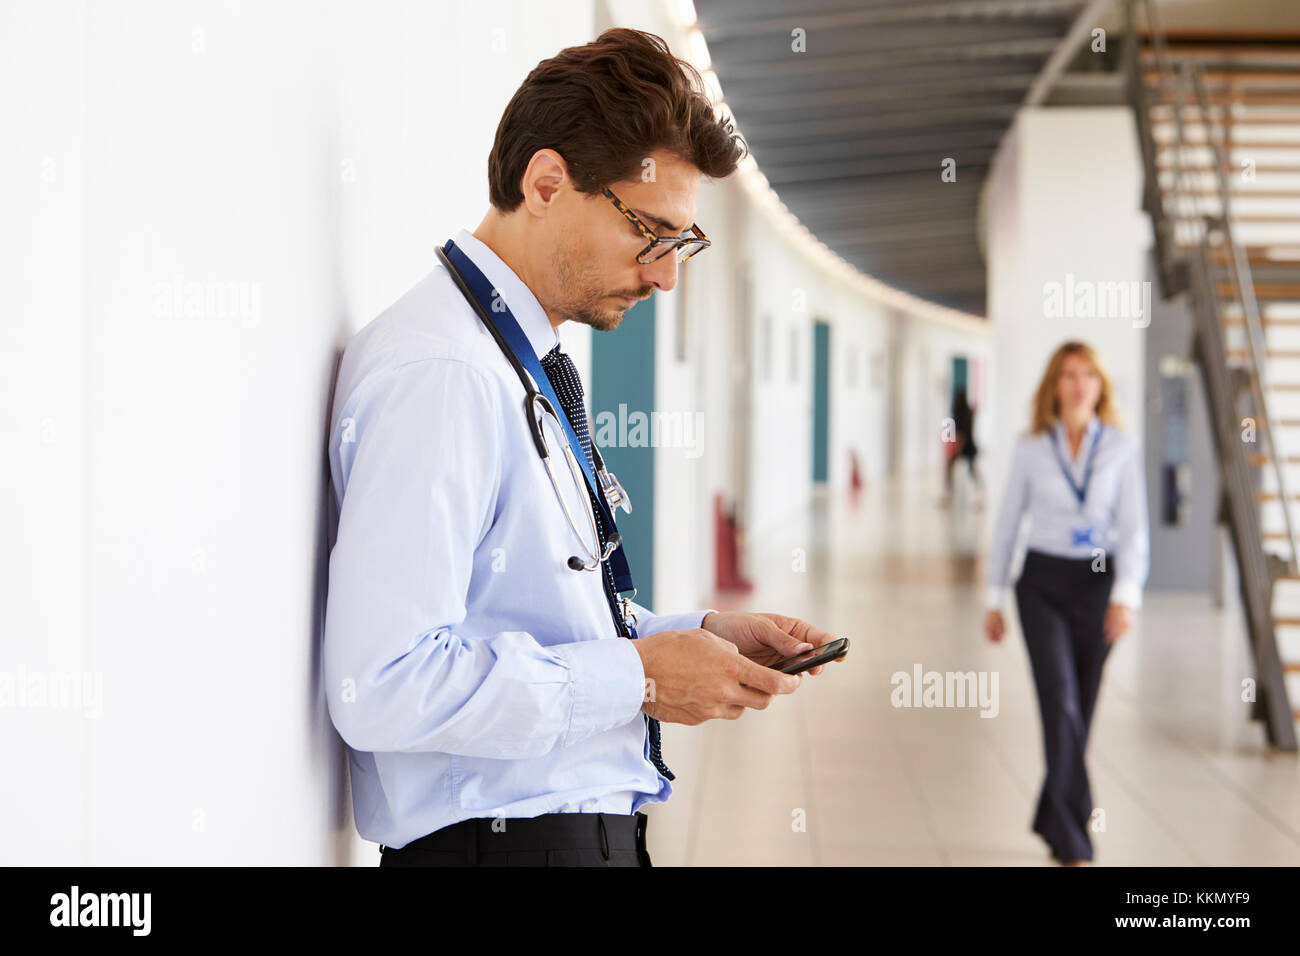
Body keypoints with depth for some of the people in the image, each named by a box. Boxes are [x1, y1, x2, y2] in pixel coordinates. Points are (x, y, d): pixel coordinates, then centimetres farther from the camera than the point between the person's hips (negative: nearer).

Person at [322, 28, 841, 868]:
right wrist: (637, 677, -19)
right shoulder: (438, 375, -19)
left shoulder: (529, 368, 12)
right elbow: (382, 685, -26)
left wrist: (698, 637, 7)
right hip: (505, 840, -9)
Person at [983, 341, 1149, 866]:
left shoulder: (1122, 448, -1)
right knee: (1060, 699, -16)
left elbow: (1133, 527, -4)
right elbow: (1007, 523, 8)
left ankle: (1053, 818, 29)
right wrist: (994, 600, 9)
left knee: (1079, 709, 10)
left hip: (1097, 584, 1)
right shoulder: (1031, 448, 0)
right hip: (1043, 584, -1)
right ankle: (1073, 841, -17)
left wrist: (1126, 596, -17)